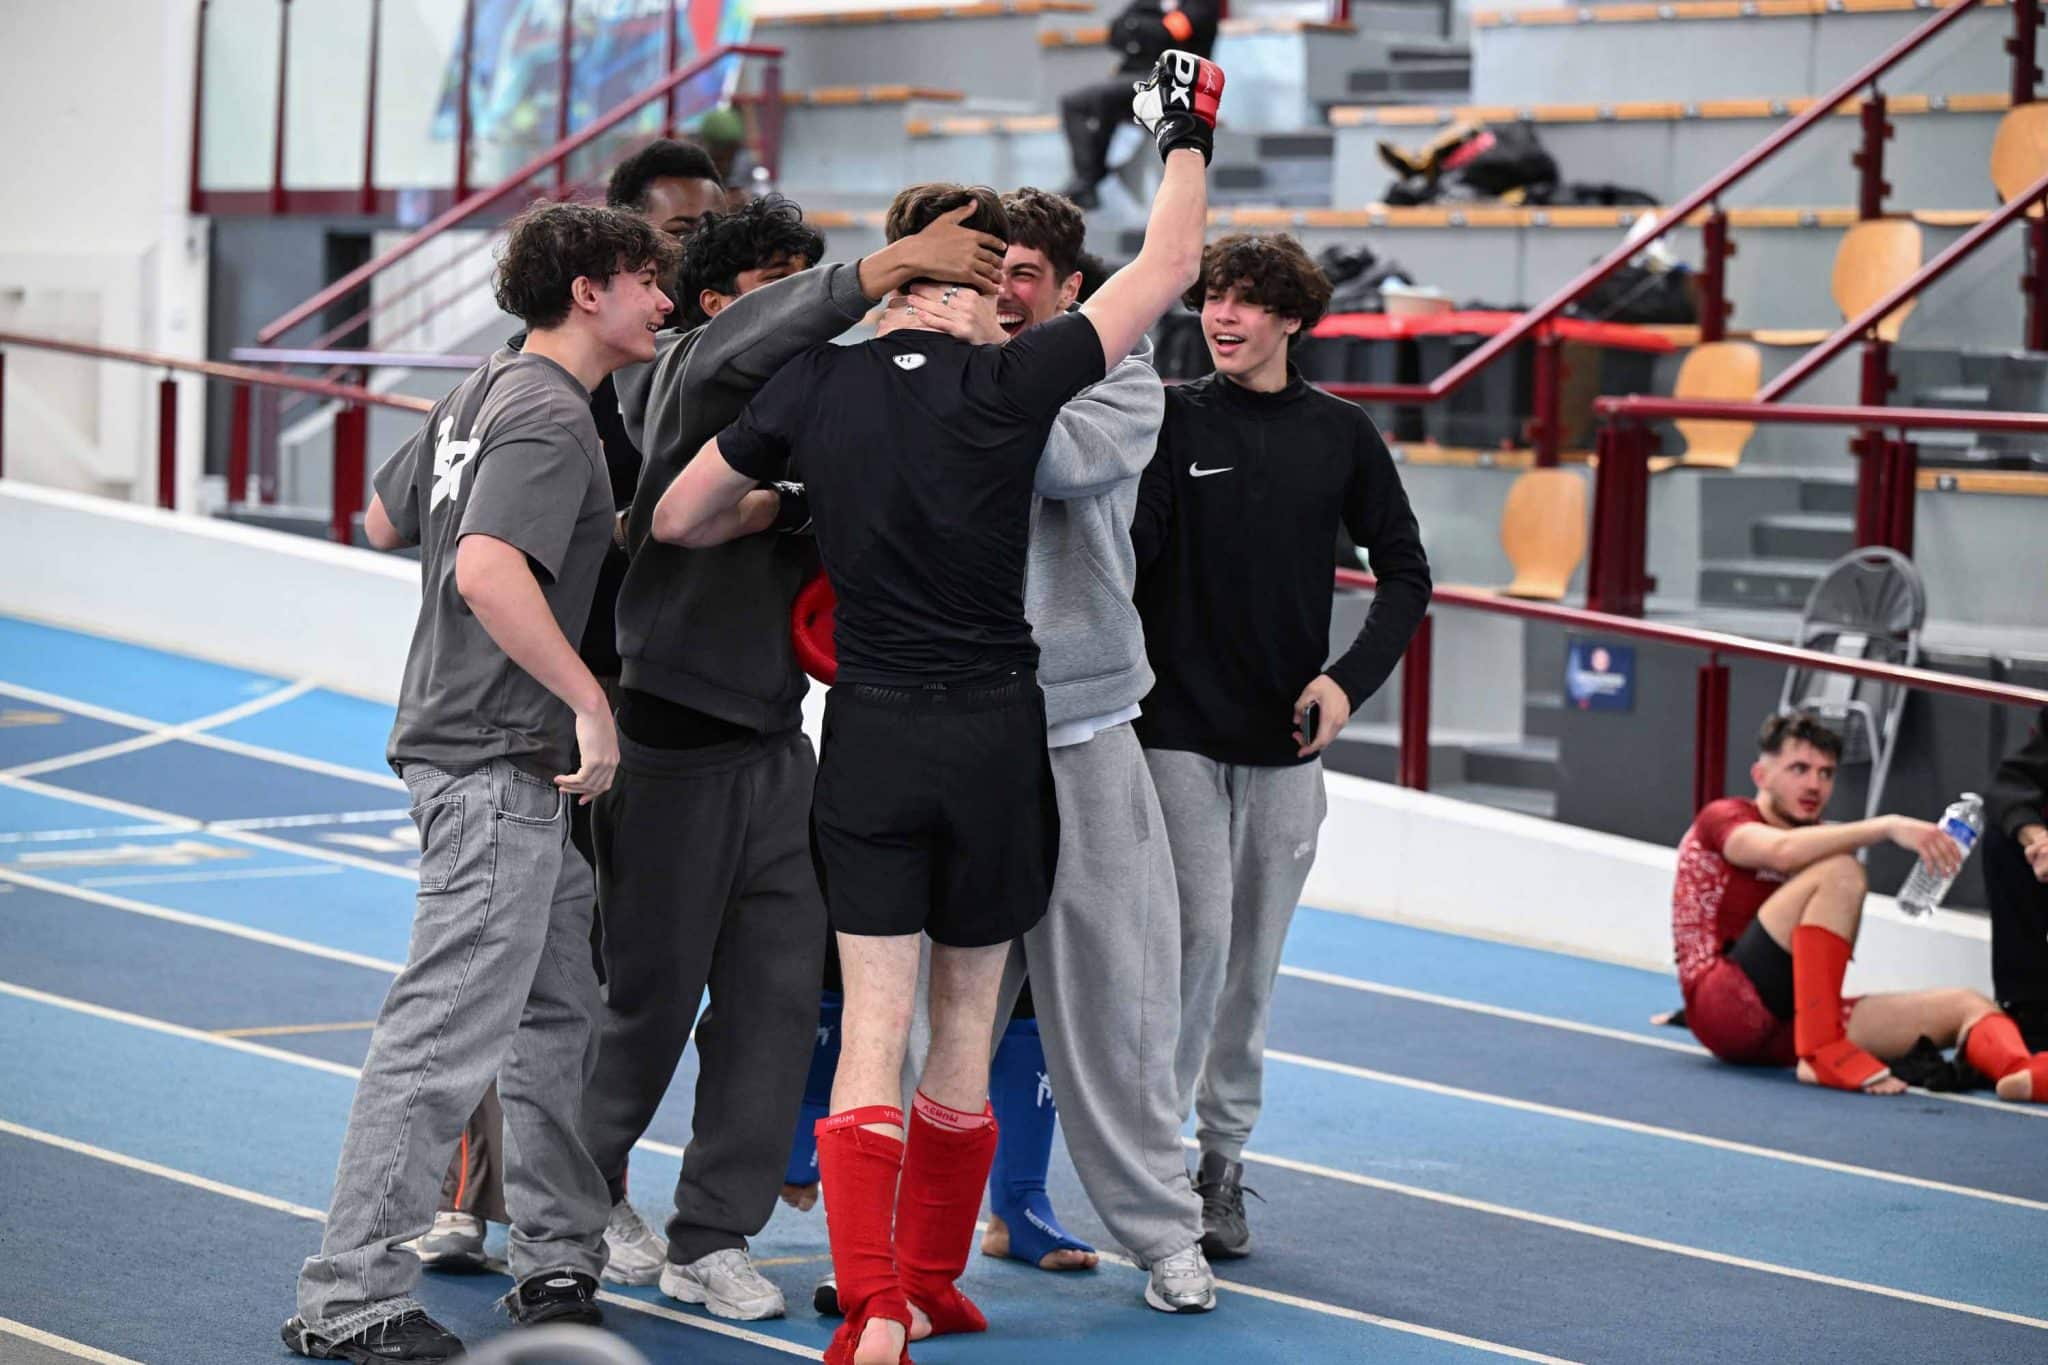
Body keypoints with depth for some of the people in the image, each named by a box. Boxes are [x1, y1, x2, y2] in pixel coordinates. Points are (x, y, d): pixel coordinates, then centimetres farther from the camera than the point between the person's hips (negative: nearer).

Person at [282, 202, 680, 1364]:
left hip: (513, 759, 11)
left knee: (565, 1011, 16)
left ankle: (561, 1259, 23)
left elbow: (386, 520, 26)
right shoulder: (551, 417, -15)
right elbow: (489, 571, -30)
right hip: (498, 757, -11)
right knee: (450, 1030, -9)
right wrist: (592, 702, -25)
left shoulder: (486, 392, 15)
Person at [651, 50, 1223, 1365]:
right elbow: (1168, 267, -2)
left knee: (873, 1034, 1)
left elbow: (678, 518, 8)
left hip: (870, 736, 1)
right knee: (965, 1026, 14)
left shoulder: (813, 389, -3)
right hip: (994, 734, -1)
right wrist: (1188, 134, 13)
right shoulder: (1010, 385, -11)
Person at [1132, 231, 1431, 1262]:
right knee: (1200, 935, -13)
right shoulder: (1172, 420, -2)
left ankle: (1222, 1158, 18)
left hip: (1287, 739, 3)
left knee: (1256, 956, 8)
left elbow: (1405, 571, 9)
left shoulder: (1340, 435, 5)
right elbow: (1129, 552, -9)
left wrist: (1349, 678, -3)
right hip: (1179, 730, -3)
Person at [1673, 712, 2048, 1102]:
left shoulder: (1817, 844, 23)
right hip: (1723, 1010, -7)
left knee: (1967, 1005, -11)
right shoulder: (1723, 818, 0)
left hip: (1788, 1028, 7)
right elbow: (1780, 851, -25)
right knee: (1839, 871, -23)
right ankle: (1822, 1049, -31)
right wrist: (1887, 826, -30)